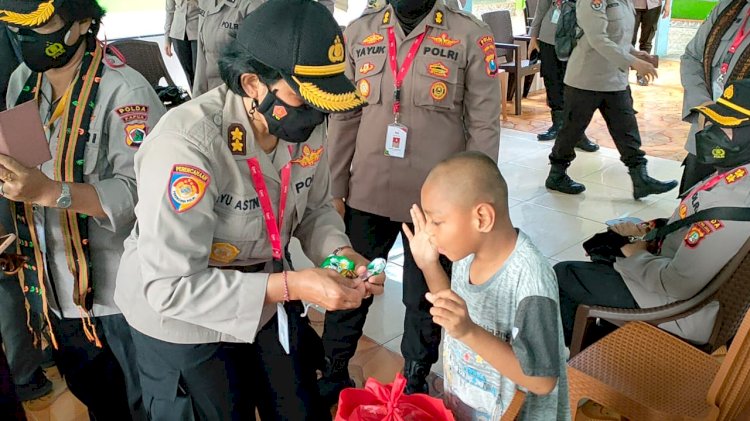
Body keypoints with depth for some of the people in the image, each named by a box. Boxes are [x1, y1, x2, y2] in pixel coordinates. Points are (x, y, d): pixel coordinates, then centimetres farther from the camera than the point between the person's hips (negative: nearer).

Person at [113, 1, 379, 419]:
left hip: (267, 297, 6)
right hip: (182, 320, -5)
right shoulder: (185, 144, -33)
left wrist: (341, 253, -18)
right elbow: (170, 287, -31)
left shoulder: (306, 126, -13)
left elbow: (315, 208, 3)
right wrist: (291, 285, -35)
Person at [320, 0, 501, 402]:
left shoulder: (472, 36, -6)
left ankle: (415, 380, 39)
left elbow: (484, 127, -5)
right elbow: (344, 118, 6)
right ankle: (333, 373, 38)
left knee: (425, 297, 15)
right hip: (367, 193, 3)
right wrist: (335, 189, 6)